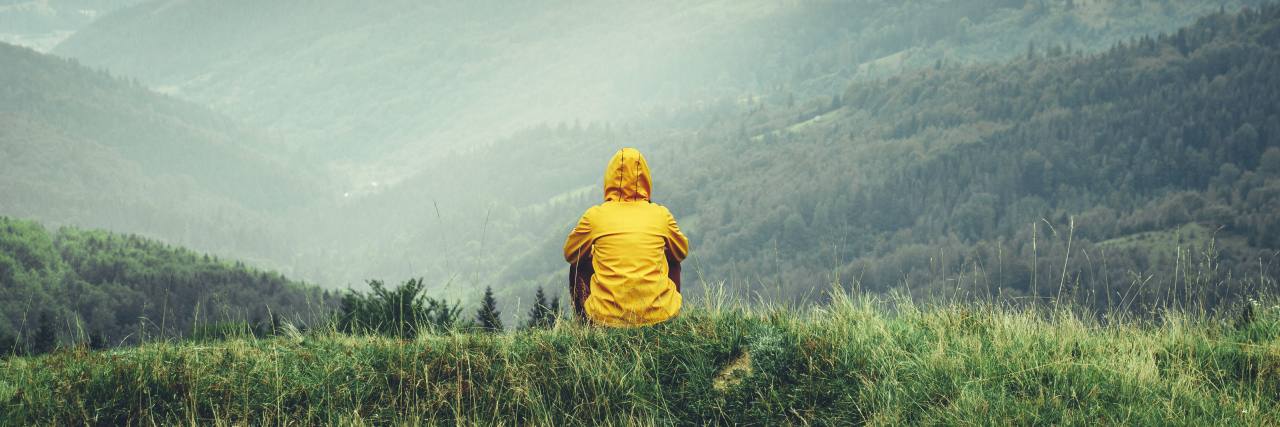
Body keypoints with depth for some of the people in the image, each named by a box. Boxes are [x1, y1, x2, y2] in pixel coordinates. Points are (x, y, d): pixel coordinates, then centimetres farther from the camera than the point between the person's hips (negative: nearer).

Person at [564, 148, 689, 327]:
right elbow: (681, 252, 19)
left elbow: (570, 254, 13)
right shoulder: (661, 215, 1)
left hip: (607, 318, -1)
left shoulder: (595, 215, -3)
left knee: (578, 265, 26)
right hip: (658, 315, 1)